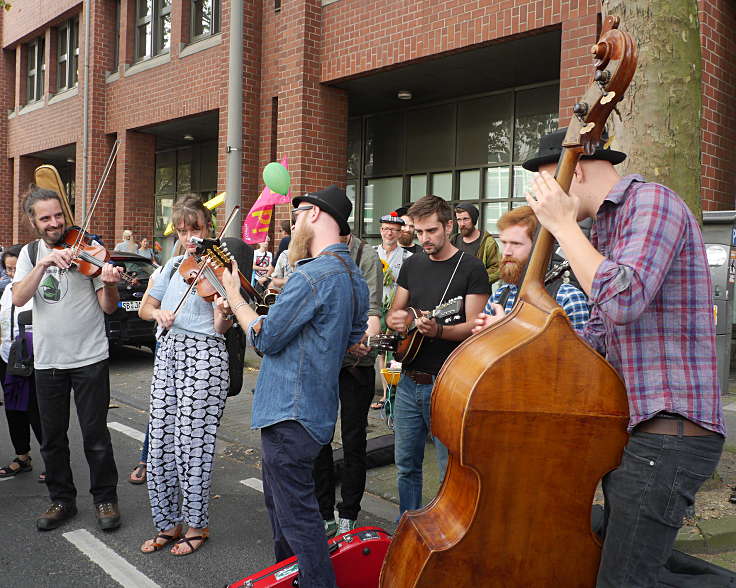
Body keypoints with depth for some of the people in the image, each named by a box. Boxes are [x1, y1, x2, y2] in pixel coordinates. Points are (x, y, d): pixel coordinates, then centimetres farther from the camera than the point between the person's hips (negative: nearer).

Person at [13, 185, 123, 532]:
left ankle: (105, 499, 20)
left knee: (95, 435, 3)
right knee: (52, 437, 13)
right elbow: (19, 298, -10)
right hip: (47, 360, 4)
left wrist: (109, 284, -30)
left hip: (90, 358, -3)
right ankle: (62, 500, 30)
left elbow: (108, 307, -9)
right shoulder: (31, 253, 5)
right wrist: (44, 264, -23)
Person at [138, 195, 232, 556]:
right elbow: (145, 308, 19)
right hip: (167, 351, 6)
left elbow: (222, 329, -10)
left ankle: (197, 525, 18)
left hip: (204, 355, -6)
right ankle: (168, 522, 24)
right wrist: (158, 313, -3)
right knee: (160, 442, 7)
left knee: (192, 444, -1)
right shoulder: (173, 266, 15)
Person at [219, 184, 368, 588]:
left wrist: (234, 297, -1)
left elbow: (266, 338, -16)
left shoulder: (313, 274, -21)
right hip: (317, 407, 11)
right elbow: (353, 343, 20)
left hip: (291, 412, -11)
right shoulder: (354, 276, 11)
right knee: (279, 498, 25)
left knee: (296, 513, -1)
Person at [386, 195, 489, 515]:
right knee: (406, 464, 15)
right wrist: (396, 319, -7)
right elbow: (394, 312, 17)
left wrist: (438, 330, -29)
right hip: (409, 380, 6)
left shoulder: (471, 268, -6)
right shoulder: (412, 265, 12)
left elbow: (474, 326, -11)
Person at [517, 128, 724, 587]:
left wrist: (563, 223, -17)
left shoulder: (653, 201, -11)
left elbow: (622, 301, -28)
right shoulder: (609, 226, 18)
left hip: (667, 434, -10)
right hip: (631, 429, 10)